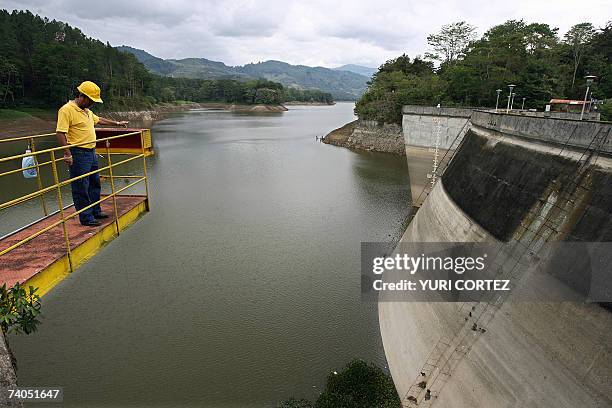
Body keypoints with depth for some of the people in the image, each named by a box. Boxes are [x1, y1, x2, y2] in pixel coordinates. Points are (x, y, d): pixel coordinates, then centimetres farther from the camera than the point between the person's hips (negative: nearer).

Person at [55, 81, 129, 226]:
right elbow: (60, 133, -20)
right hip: (78, 155, -10)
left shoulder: (87, 110, 14)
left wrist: (117, 123, 39)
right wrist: (67, 153, -24)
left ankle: (96, 211, 31)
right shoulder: (67, 110, -14)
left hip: (91, 152, 10)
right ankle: (86, 217, 6)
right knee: (81, 188, -1)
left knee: (95, 183, 18)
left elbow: (99, 120, 33)